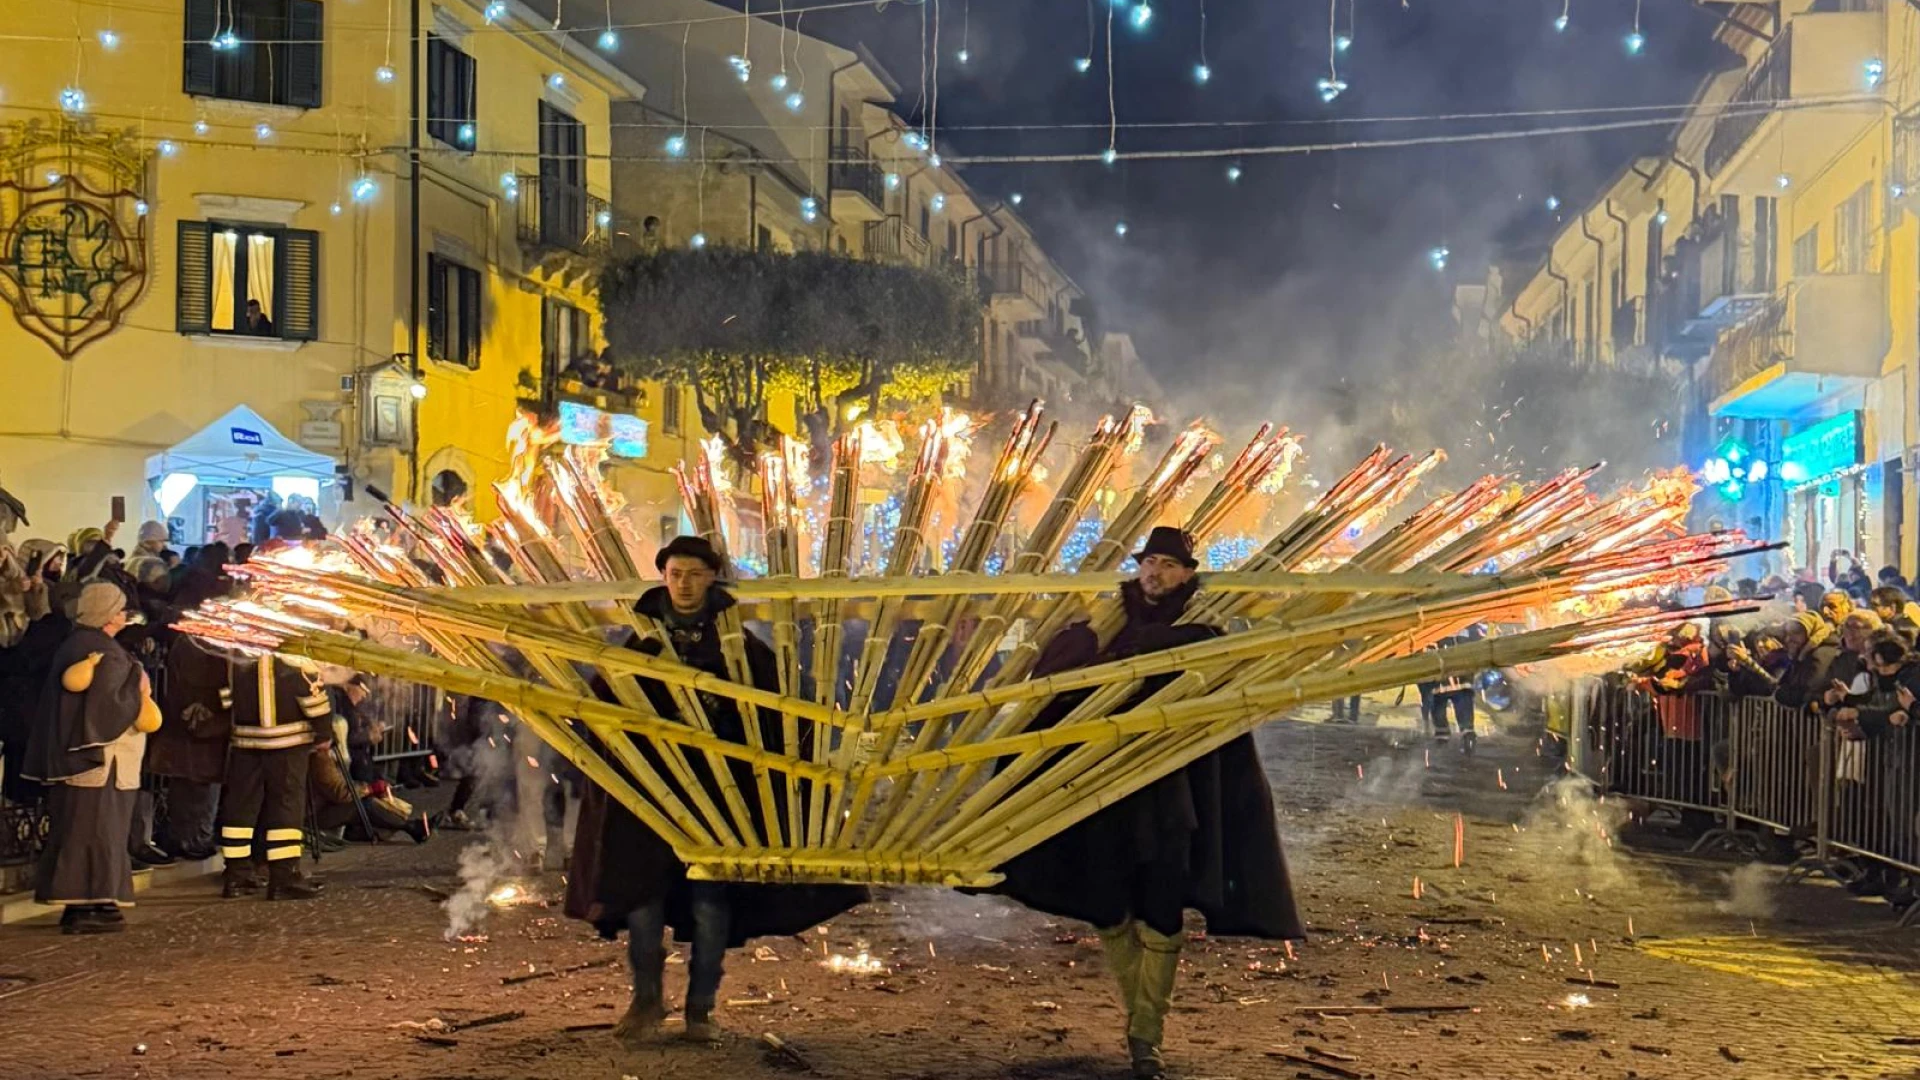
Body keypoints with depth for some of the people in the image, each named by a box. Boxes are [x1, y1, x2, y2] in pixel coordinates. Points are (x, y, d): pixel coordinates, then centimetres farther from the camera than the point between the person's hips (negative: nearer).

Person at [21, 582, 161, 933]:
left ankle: (77, 904, 15)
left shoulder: (72, 647, 13)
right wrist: (139, 692, -8)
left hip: (73, 755, 9)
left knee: (78, 831, 12)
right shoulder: (108, 654, -16)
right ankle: (88, 907, -8)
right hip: (100, 759, -9)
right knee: (96, 831, -7)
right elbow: (106, 707, -24)